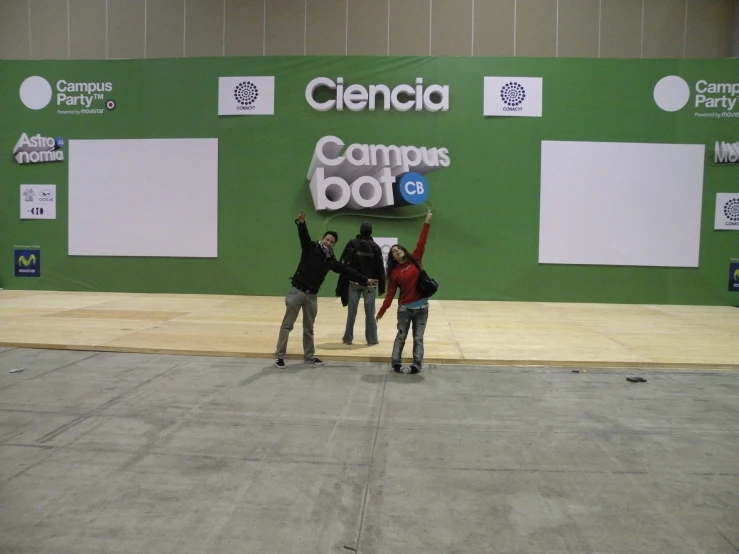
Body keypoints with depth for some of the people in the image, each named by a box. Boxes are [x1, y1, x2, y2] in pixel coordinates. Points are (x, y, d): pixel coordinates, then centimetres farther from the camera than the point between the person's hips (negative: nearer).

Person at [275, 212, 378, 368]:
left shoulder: (331, 260, 9)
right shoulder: (311, 248, -3)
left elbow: (347, 271, 10)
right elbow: (304, 237, -21)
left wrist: (365, 280, 8)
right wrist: (301, 223, -42)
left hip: (312, 296, 5)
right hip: (297, 291, -5)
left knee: (309, 328, 15)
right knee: (287, 325, 0)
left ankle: (309, 356, 27)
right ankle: (279, 356, 6)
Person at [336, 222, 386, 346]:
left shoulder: (352, 244, -3)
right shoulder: (375, 246, -2)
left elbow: (345, 263, -5)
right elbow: (380, 268, -1)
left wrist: (342, 284, 1)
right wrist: (381, 286, 6)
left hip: (353, 282, 0)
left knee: (352, 312, 7)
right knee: (370, 312, 6)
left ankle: (348, 338, 13)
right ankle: (372, 339, 10)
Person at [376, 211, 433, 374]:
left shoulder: (415, 260, 3)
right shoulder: (394, 272, 0)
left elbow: (421, 243, -3)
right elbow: (390, 294, 0)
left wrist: (427, 223, -8)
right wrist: (381, 311, -3)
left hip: (421, 307, 1)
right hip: (405, 308, -1)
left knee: (418, 338, 6)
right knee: (401, 336, 8)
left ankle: (417, 365, 7)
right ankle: (396, 363, 11)